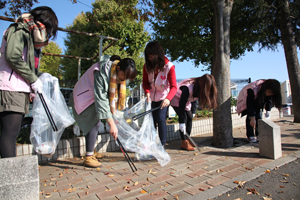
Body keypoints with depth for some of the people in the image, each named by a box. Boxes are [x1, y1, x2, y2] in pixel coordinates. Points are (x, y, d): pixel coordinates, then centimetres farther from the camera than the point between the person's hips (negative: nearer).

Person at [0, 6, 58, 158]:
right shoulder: (18, 30, -2)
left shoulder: (31, 37, 25)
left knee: (12, 132, 8)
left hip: (21, 89, 9)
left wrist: (41, 75, 4)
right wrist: (33, 79, -14)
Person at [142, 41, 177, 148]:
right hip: (151, 97, 4)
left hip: (163, 97, -4)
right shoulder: (147, 66, -9)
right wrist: (147, 92, -22)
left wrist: (168, 99, -41)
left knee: (161, 119, -14)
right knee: (151, 120, 8)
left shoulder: (168, 66, -21)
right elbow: (145, 82, 0)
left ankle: (162, 145, 1)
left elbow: (173, 86, -23)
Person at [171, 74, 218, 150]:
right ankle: (184, 143, -11)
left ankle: (187, 140, 12)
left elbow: (194, 100, 3)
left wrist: (192, 112, 4)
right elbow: (182, 103, -38)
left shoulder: (198, 88, -14)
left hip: (186, 101, 8)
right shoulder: (188, 87, -38)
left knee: (190, 118, 1)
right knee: (184, 117, -17)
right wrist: (182, 122, -37)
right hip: (176, 100, -8)